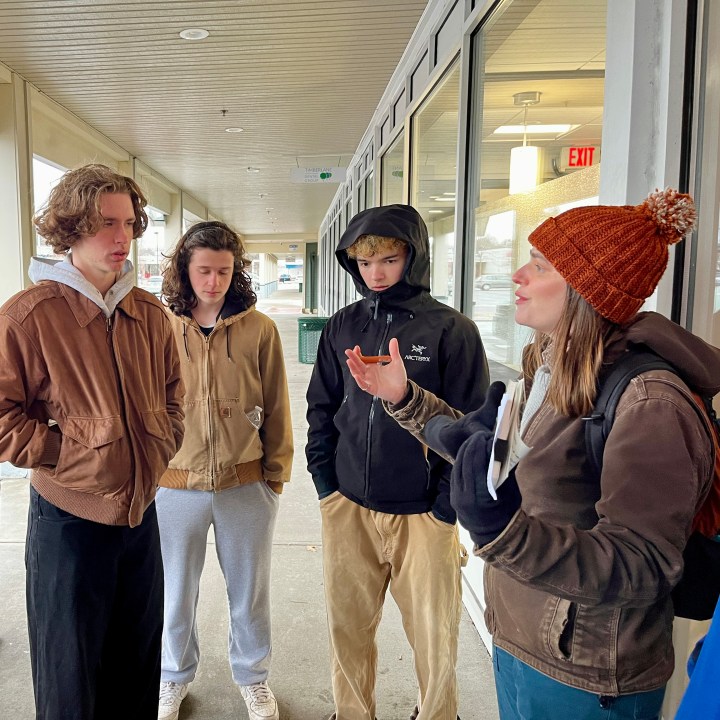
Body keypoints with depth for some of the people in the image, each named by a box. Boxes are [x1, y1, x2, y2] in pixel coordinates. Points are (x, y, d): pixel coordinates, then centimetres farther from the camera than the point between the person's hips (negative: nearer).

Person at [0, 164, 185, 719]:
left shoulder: (151, 314, 3)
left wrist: (160, 450, 3)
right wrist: (73, 451, -15)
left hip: (141, 512, 5)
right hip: (68, 519, -4)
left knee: (139, 661, 21)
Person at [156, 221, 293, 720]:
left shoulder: (259, 329, -6)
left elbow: (276, 410, -1)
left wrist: (276, 474, 2)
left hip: (246, 486, 0)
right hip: (176, 486, 1)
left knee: (250, 590, 17)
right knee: (176, 591, 20)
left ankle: (253, 677, 42)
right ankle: (175, 678, 46)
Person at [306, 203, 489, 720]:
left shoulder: (452, 330, -7)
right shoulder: (342, 327, 4)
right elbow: (322, 407, 11)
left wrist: (445, 506, -8)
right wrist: (325, 480, 4)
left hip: (421, 514, -3)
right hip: (347, 508, 3)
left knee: (433, 636, 11)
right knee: (348, 627, 15)